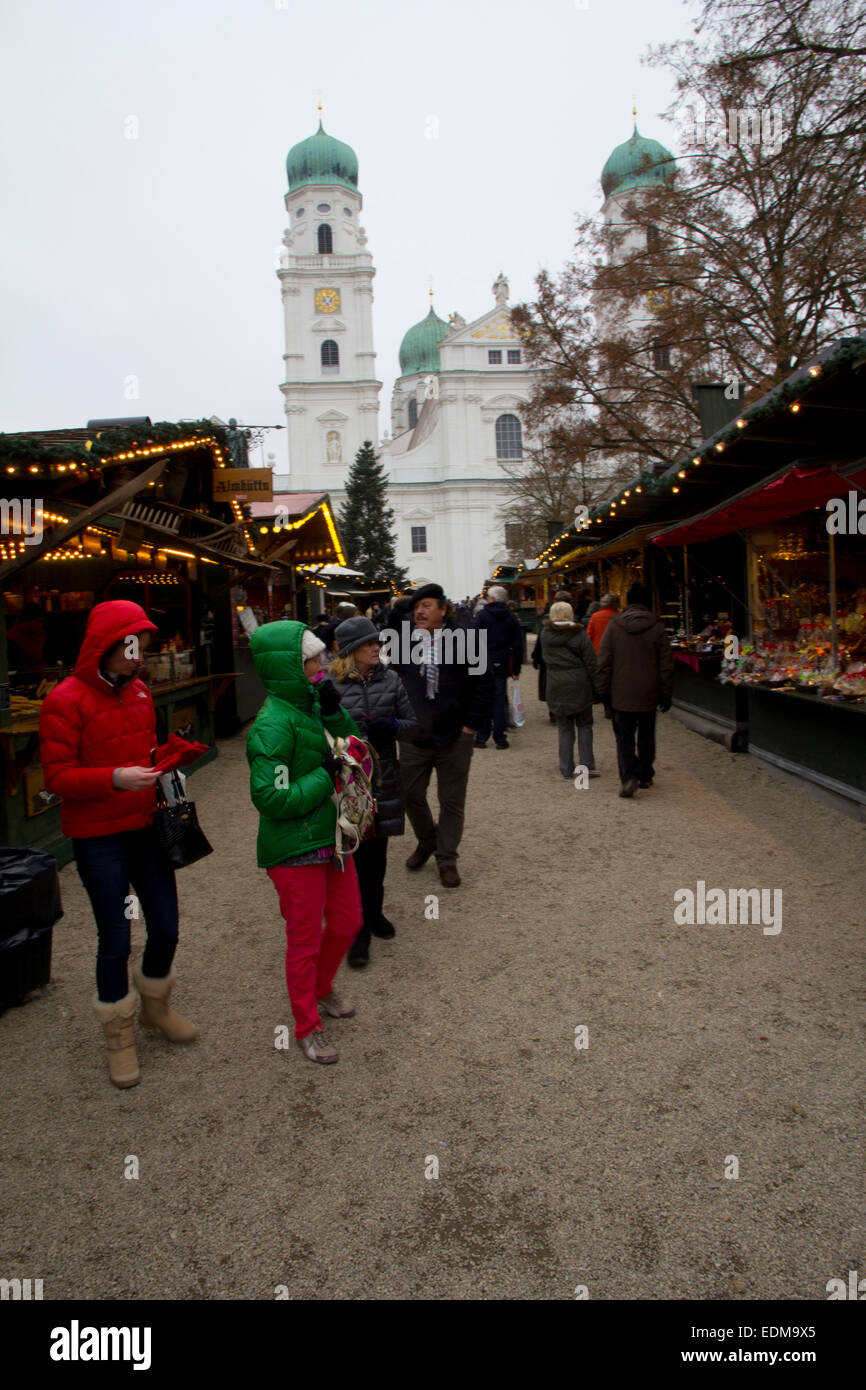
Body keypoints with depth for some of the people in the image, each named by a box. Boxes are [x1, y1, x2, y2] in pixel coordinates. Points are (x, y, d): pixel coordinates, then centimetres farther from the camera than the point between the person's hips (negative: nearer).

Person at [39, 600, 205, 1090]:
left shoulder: (139, 692, 8)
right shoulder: (65, 701, -13)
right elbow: (58, 778, -14)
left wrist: (172, 753, -2)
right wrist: (115, 778, -28)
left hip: (147, 828, 6)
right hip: (99, 840, -6)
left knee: (166, 928, 13)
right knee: (115, 941, 5)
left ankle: (156, 1005, 40)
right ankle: (120, 1037, 27)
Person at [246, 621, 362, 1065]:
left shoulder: (311, 706, 2)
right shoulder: (273, 725, -23)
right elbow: (271, 798, -26)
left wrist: (334, 712, -10)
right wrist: (326, 774, -20)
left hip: (332, 840, 8)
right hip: (295, 851, -8)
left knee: (347, 922, 21)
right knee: (305, 941, 9)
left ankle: (321, 989, 48)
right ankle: (307, 1028, 31)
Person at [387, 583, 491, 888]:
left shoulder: (462, 642, -8)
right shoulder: (404, 643, 0)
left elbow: (483, 684, -3)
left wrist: (470, 725, -5)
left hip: (454, 737, -3)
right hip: (415, 737, 3)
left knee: (452, 801, 7)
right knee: (411, 794, 12)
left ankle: (447, 859, 23)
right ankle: (426, 841, 38)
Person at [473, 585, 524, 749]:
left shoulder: (482, 615, -5)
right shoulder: (511, 617, 7)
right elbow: (518, 645, 7)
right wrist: (516, 669, 11)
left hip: (484, 663, -3)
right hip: (502, 665, 3)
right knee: (500, 699, 7)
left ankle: (481, 737, 7)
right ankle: (500, 739, 7)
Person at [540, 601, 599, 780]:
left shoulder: (545, 634, 1)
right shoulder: (579, 634, -6)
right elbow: (591, 663, -5)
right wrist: (595, 687, 1)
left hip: (556, 687, 2)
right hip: (579, 685, -2)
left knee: (564, 728, 10)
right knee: (584, 725, 10)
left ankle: (566, 768, 10)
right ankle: (587, 765, 6)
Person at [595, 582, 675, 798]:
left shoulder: (614, 625, -4)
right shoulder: (657, 626, -3)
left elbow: (604, 660, -3)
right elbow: (666, 663, -1)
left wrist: (603, 690, 5)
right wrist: (666, 693, 7)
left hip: (621, 693, -1)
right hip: (648, 693, 1)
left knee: (624, 736, 3)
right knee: (646, 736, 16)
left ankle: (629, 777, -12)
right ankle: (645, 775, 25)